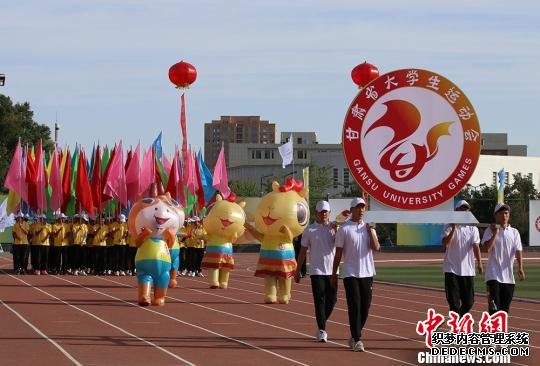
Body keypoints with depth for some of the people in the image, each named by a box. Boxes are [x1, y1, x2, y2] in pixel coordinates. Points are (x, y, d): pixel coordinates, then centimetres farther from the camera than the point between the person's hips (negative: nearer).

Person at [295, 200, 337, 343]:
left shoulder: (333, 228, 8)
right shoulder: (310, 230, 3)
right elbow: (303, 251, 6)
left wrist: (336, 230, -18)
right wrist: (298, 270, 5)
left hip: (332, 270, 3)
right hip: (316, 270, -2)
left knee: (332, 299, 5)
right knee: (319, 300, -8)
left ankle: (321, 323, 26)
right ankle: (321, 330, -5)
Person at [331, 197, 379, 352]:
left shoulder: (369, 228, 10)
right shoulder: (344, 229, -1)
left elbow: (376, 247, -3)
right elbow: (338, 253, 0)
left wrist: (370, 231, -9)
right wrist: (334, 274, -1)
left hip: (367, 273, 4)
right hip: (350, 273, -4)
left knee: (365, 306, 6)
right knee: (354, 306, -8)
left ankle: (355, 337, 21)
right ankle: (357, 340, -6)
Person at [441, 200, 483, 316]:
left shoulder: (473, 228, 8)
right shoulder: (449, 227, 0)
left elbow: (476, 246, -3)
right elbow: (446, 244, -16)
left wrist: (479, 263, -16)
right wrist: (454, 228, -20)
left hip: (468, 270, 3)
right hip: (452, 270, -3)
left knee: (469, 302, 5)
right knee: (454, 302, -5)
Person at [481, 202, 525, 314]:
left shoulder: (514, 232, 9)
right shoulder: (490, 230, 0)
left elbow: (518, 251, -1)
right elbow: (486, 248, -14)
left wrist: (520, 268, -15)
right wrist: (495, 234, -13)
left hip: (508, 276, 4)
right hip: (493, 274, -4)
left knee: (505, 306, 7)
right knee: (494, 305, -13)